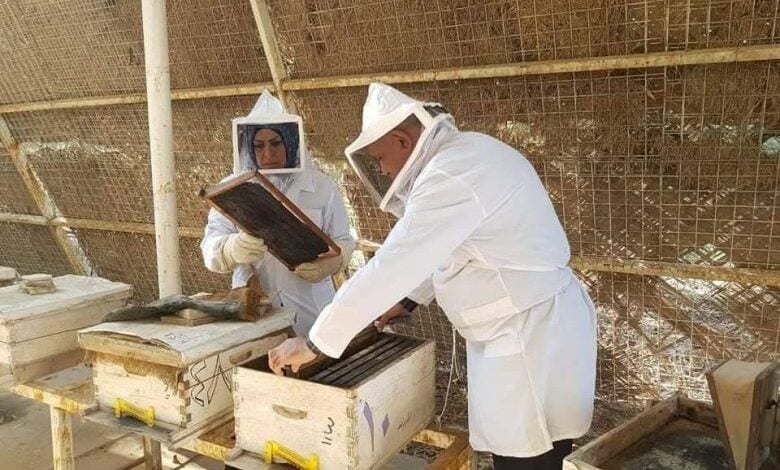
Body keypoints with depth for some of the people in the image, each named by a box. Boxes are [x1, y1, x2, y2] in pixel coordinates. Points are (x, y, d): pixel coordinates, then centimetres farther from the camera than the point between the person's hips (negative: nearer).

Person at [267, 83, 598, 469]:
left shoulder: (450, 175, -22)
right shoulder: (467, 152, 10)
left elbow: (389, 267, -24)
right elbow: (442, 248, 21)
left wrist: (313, 343, -16)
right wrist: (408, 300, 19)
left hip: (533, 335, -10)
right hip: (533, 324, 10)